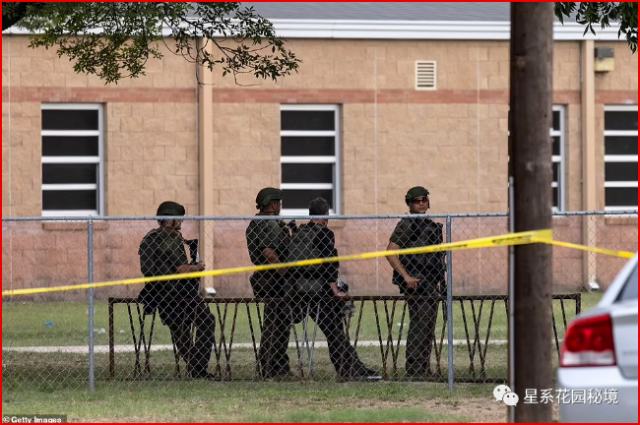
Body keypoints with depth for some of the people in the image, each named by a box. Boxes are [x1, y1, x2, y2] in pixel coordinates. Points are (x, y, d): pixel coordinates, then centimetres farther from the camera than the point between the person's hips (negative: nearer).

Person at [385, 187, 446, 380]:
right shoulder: (406, 225, -8)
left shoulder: (431, 225, 19)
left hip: (431, 284, 9)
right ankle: (414, 371, -10)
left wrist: (439, 281, 20)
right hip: (416, 284, -9)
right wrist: (406, 277, -21)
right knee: (419, 327, -11)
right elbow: (391, 253, -16)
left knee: (428, 328, 12)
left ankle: (424, 370, 19)